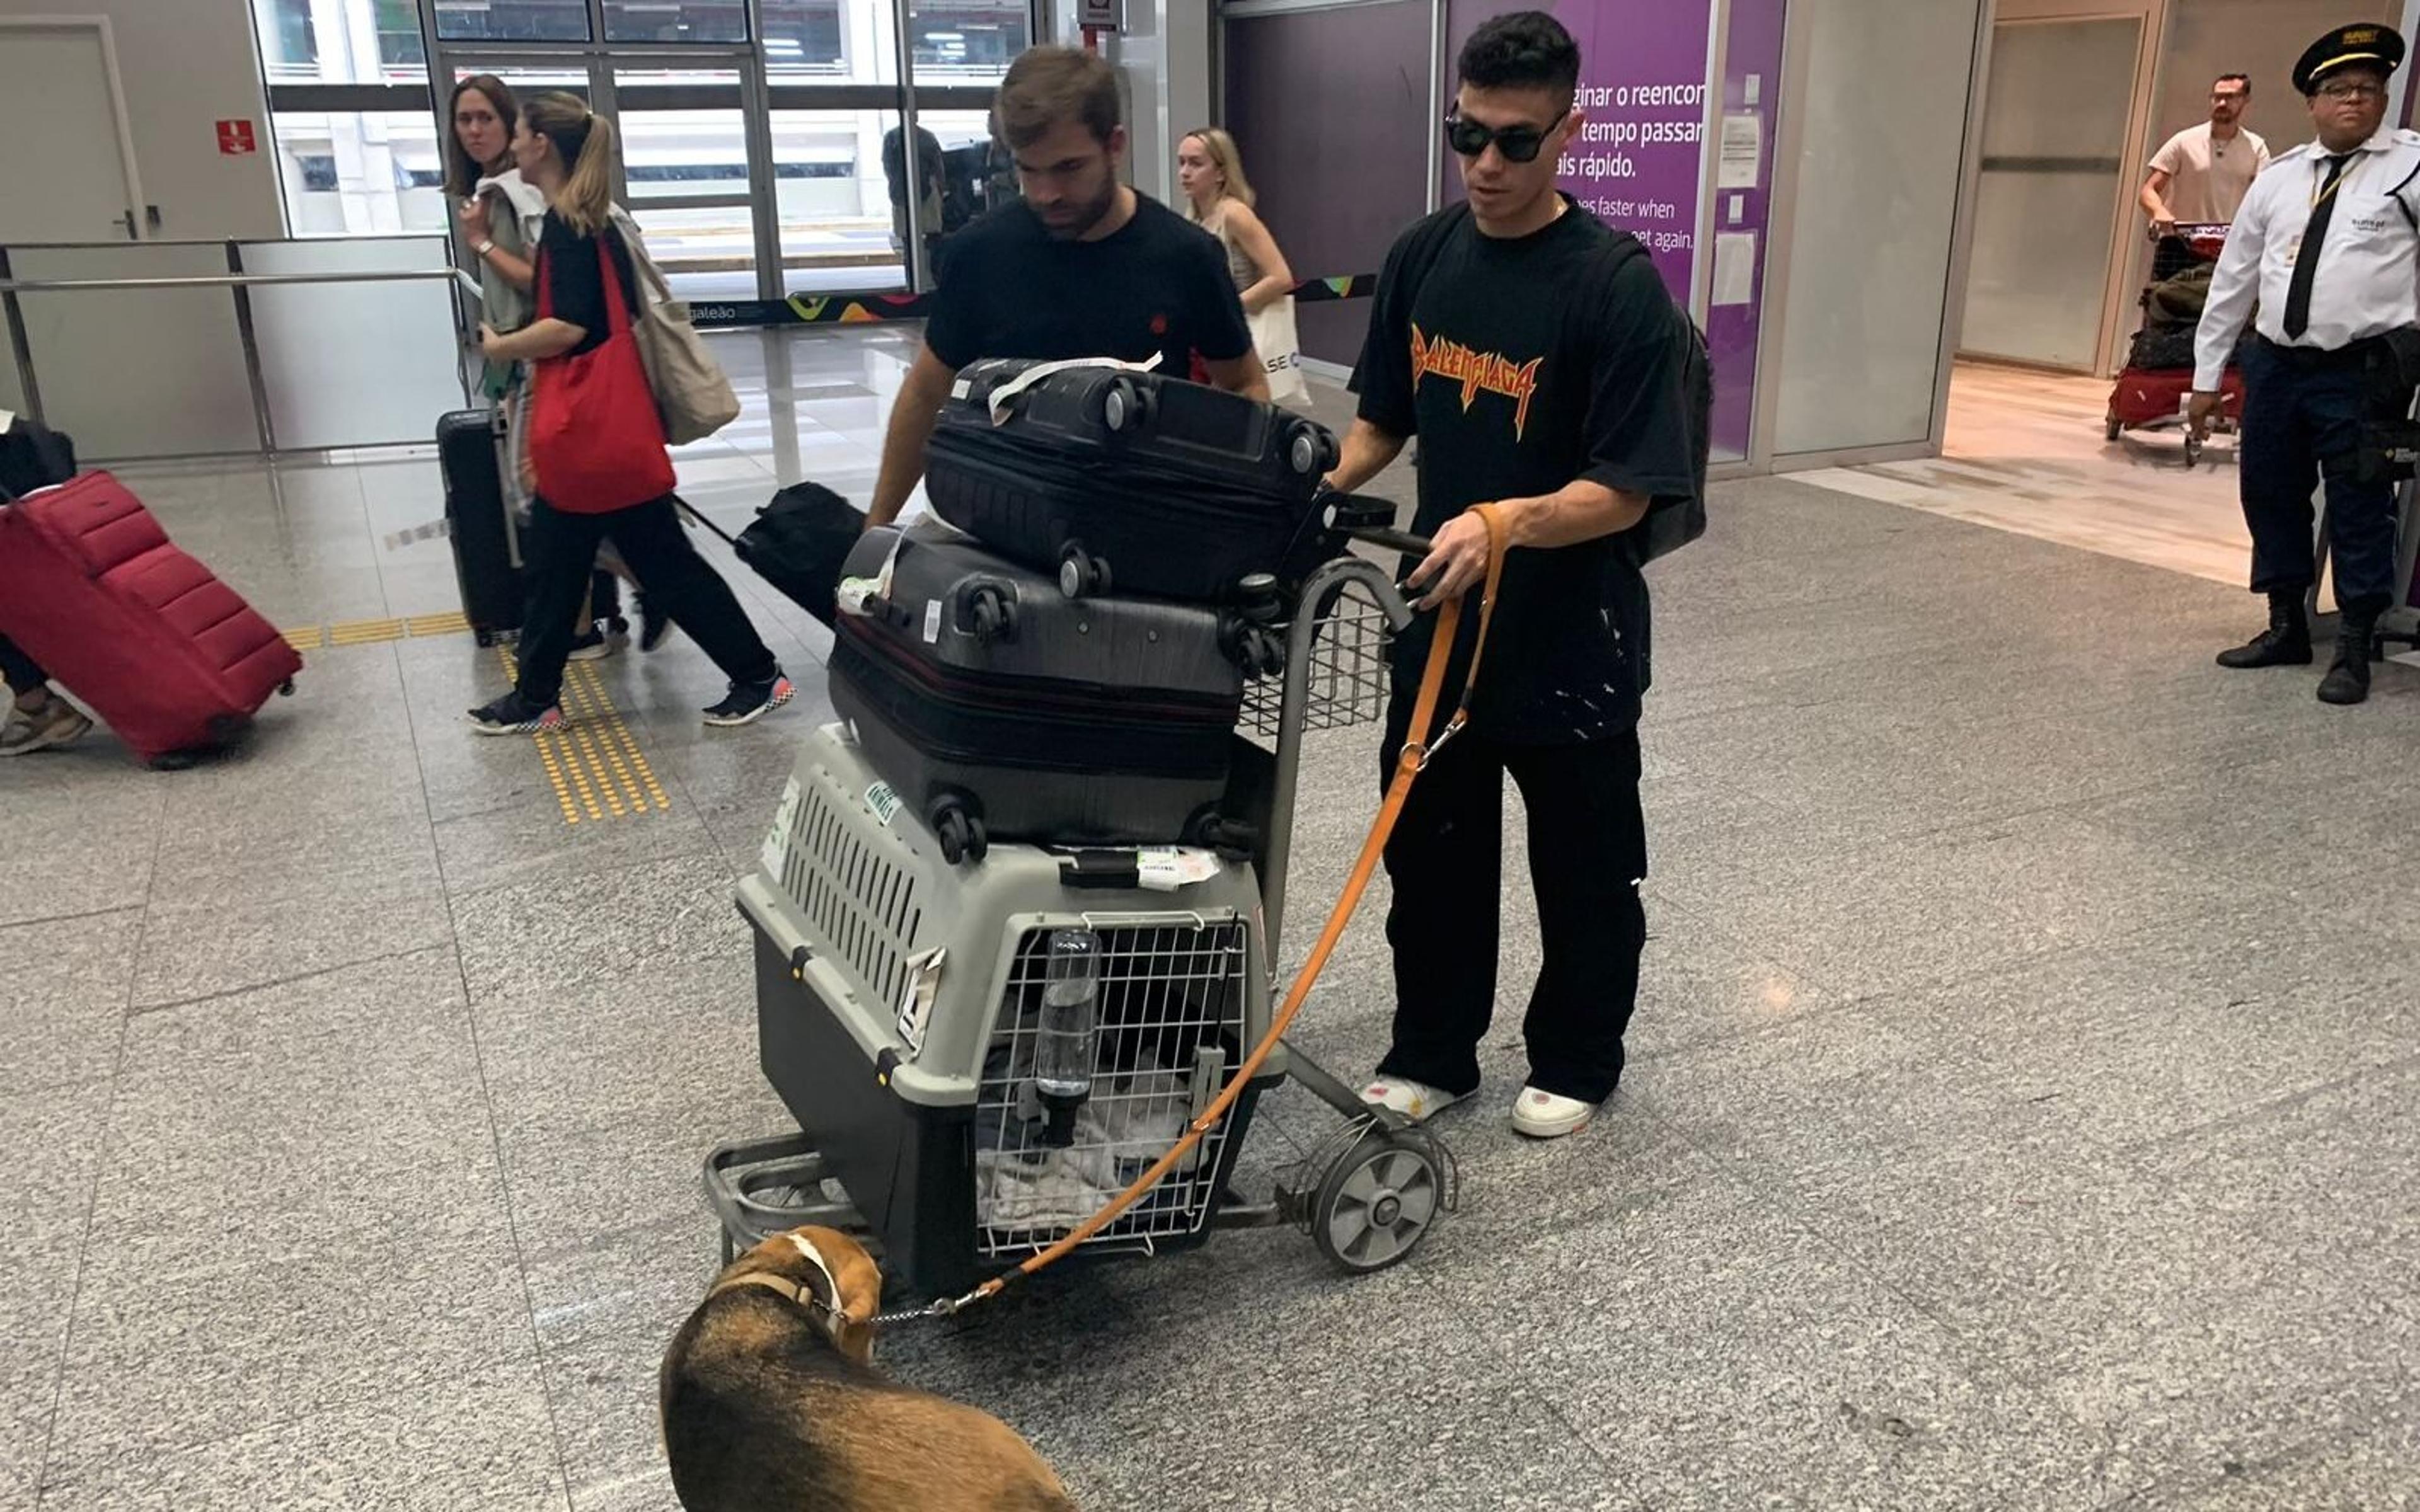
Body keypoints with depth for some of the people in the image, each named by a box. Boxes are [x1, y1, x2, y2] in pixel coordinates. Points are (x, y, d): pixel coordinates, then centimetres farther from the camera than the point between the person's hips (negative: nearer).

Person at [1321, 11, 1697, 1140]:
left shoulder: (1618, 285, -17)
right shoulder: (1422, 257, 1)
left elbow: (1624, 492, -19)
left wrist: (1505, 523, -35)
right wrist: (1322, 493, -6)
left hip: (1570, 635, -5)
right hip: (1440, 616, 5)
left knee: (1583, 867, 13)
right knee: (1428, 849, 15)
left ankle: (1576, 1064, 34)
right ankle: (1431, 1052, 34)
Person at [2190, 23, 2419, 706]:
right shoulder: (2279, 177, 11)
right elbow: (2234, 275, 13)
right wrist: (2207, 374, 12)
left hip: (2361, 373, -5)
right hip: (2275, 363, 5)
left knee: (2359, 510, -1)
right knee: (2269, 495, 12)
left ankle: (2354, 650, 10)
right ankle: (2286, 627, 28)